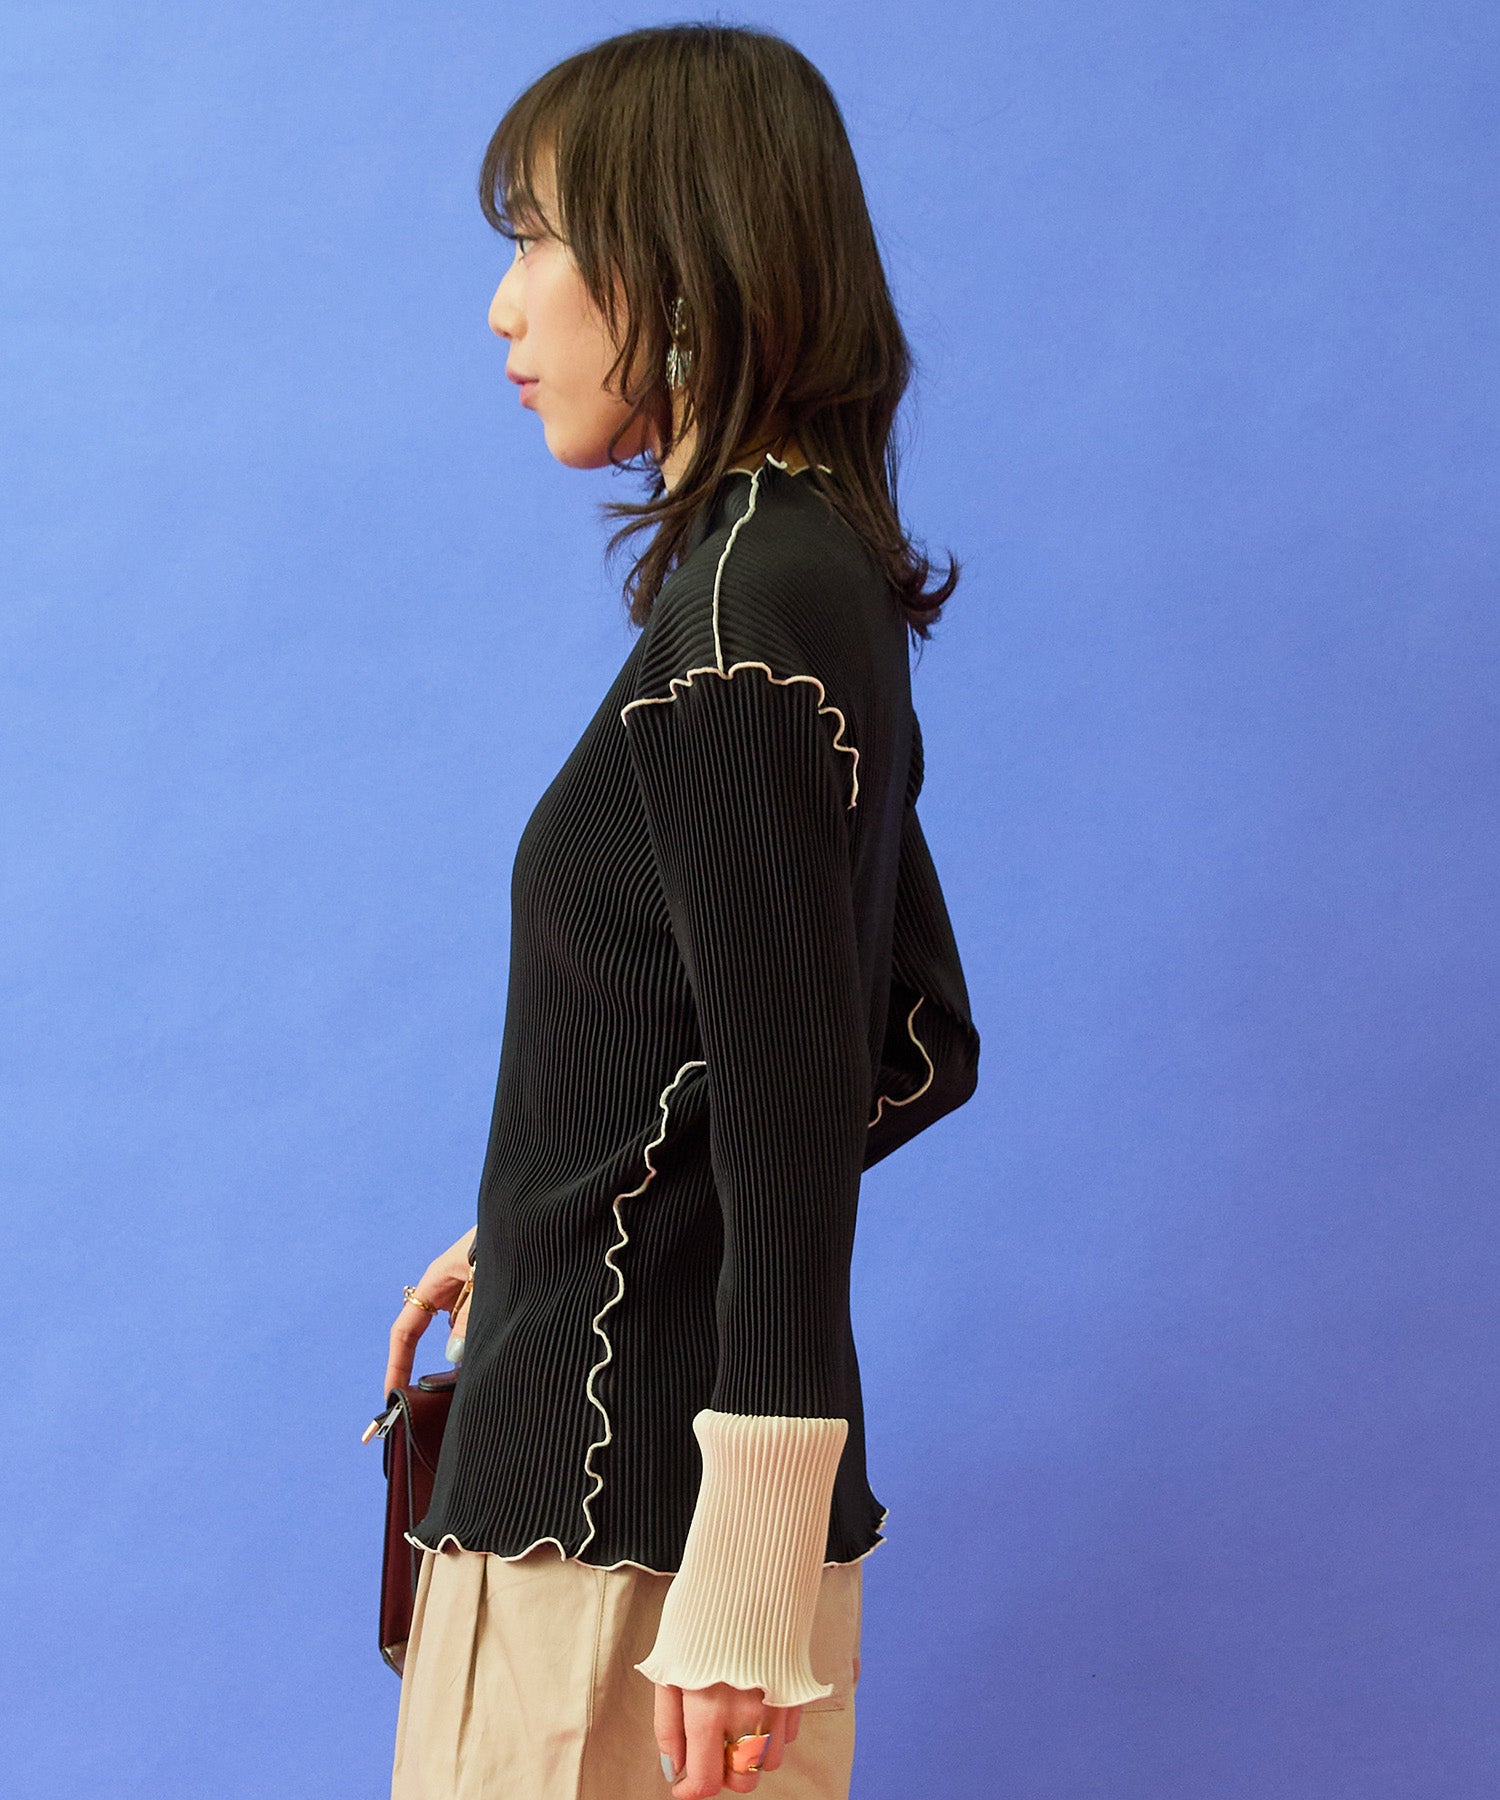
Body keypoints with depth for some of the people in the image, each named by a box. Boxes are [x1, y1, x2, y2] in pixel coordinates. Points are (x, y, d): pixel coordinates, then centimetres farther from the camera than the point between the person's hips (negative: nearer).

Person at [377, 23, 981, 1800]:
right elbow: (921, 1046, 17)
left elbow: (797, 1118, -20)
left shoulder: (743, 610, -16)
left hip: (632, 1500, -9)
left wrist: (743, 1604, -20)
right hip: (650, 1454, 9)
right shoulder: (815, 573, 12)